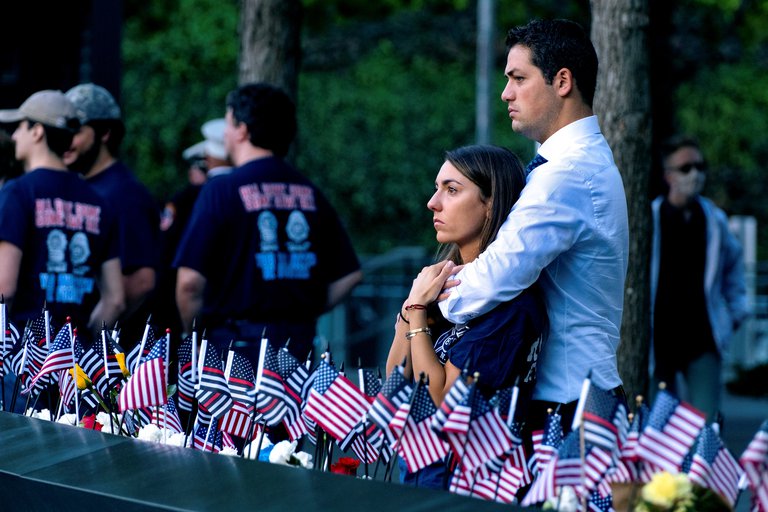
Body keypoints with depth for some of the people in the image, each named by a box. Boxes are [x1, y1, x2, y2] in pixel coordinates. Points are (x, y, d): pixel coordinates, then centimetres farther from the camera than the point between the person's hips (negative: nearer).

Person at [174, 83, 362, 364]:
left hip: (237, 341, -5)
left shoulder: (221, 190, -7)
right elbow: (349, 274, 9)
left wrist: (193, 334, 2)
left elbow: (190, 281, -13)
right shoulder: (310, 192, 9)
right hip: (300, 343, 5)